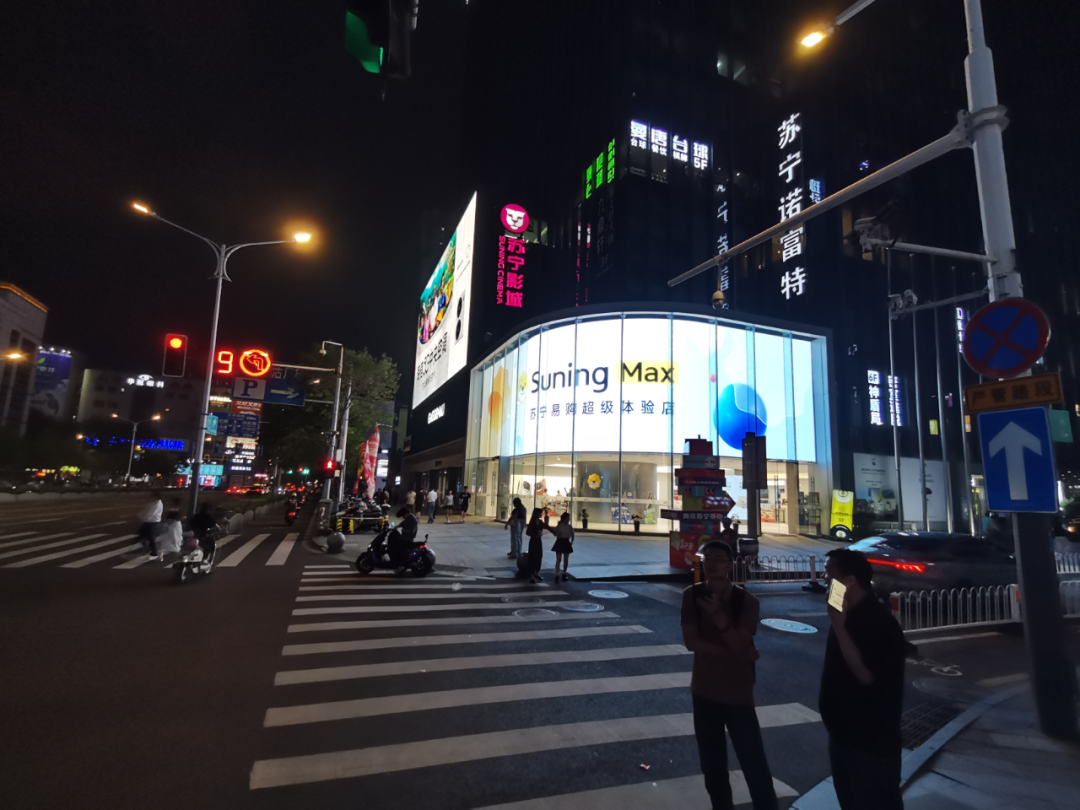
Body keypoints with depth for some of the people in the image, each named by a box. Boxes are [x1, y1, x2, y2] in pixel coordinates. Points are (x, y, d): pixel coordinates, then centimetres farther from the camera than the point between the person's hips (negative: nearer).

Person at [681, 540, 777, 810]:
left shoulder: (747, 601, -12)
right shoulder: (692, 595, -7)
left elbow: (740, 646, -20)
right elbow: (691, 641, -14)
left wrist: (718, 615, -33)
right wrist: (739, 654, -18)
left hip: (738, 693, -2)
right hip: (705, 691, 3)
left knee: (754, 765, 1)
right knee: (712, 764, 15)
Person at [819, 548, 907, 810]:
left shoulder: (878, 620, -22)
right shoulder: (848, 615, 5)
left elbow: (866, 675, -31)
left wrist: (838, 624, -33)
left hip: (872, 742, -8)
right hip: (843, 734, 8)